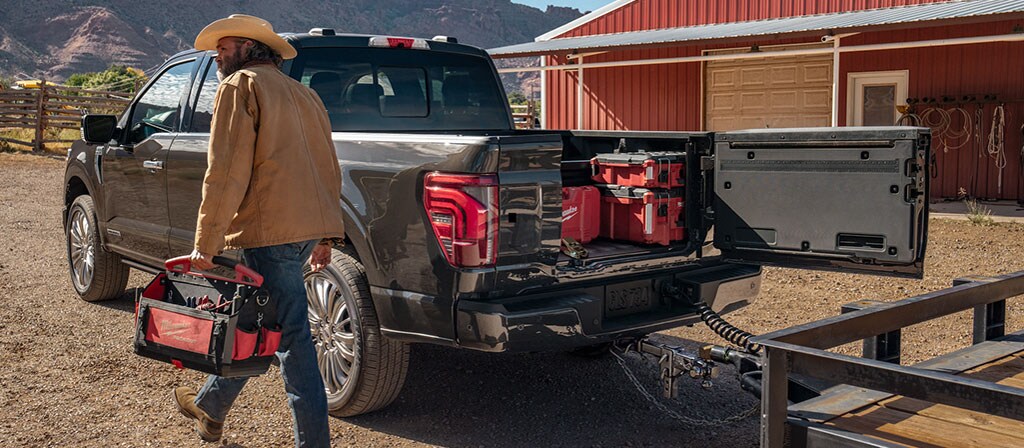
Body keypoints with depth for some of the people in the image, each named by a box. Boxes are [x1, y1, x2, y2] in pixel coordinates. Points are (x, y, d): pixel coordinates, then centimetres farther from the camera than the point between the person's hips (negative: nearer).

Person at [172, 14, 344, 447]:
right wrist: (324, 237, 26)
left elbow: (227, 171, -12)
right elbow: (328, 168, 23)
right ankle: (210, 406, 31)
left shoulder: (240, 85, -2)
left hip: (271, 229, -8)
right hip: (311, 225, 9)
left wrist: (206, 242, -11)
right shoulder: (303, 93, 24)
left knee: (290, 333, -5)